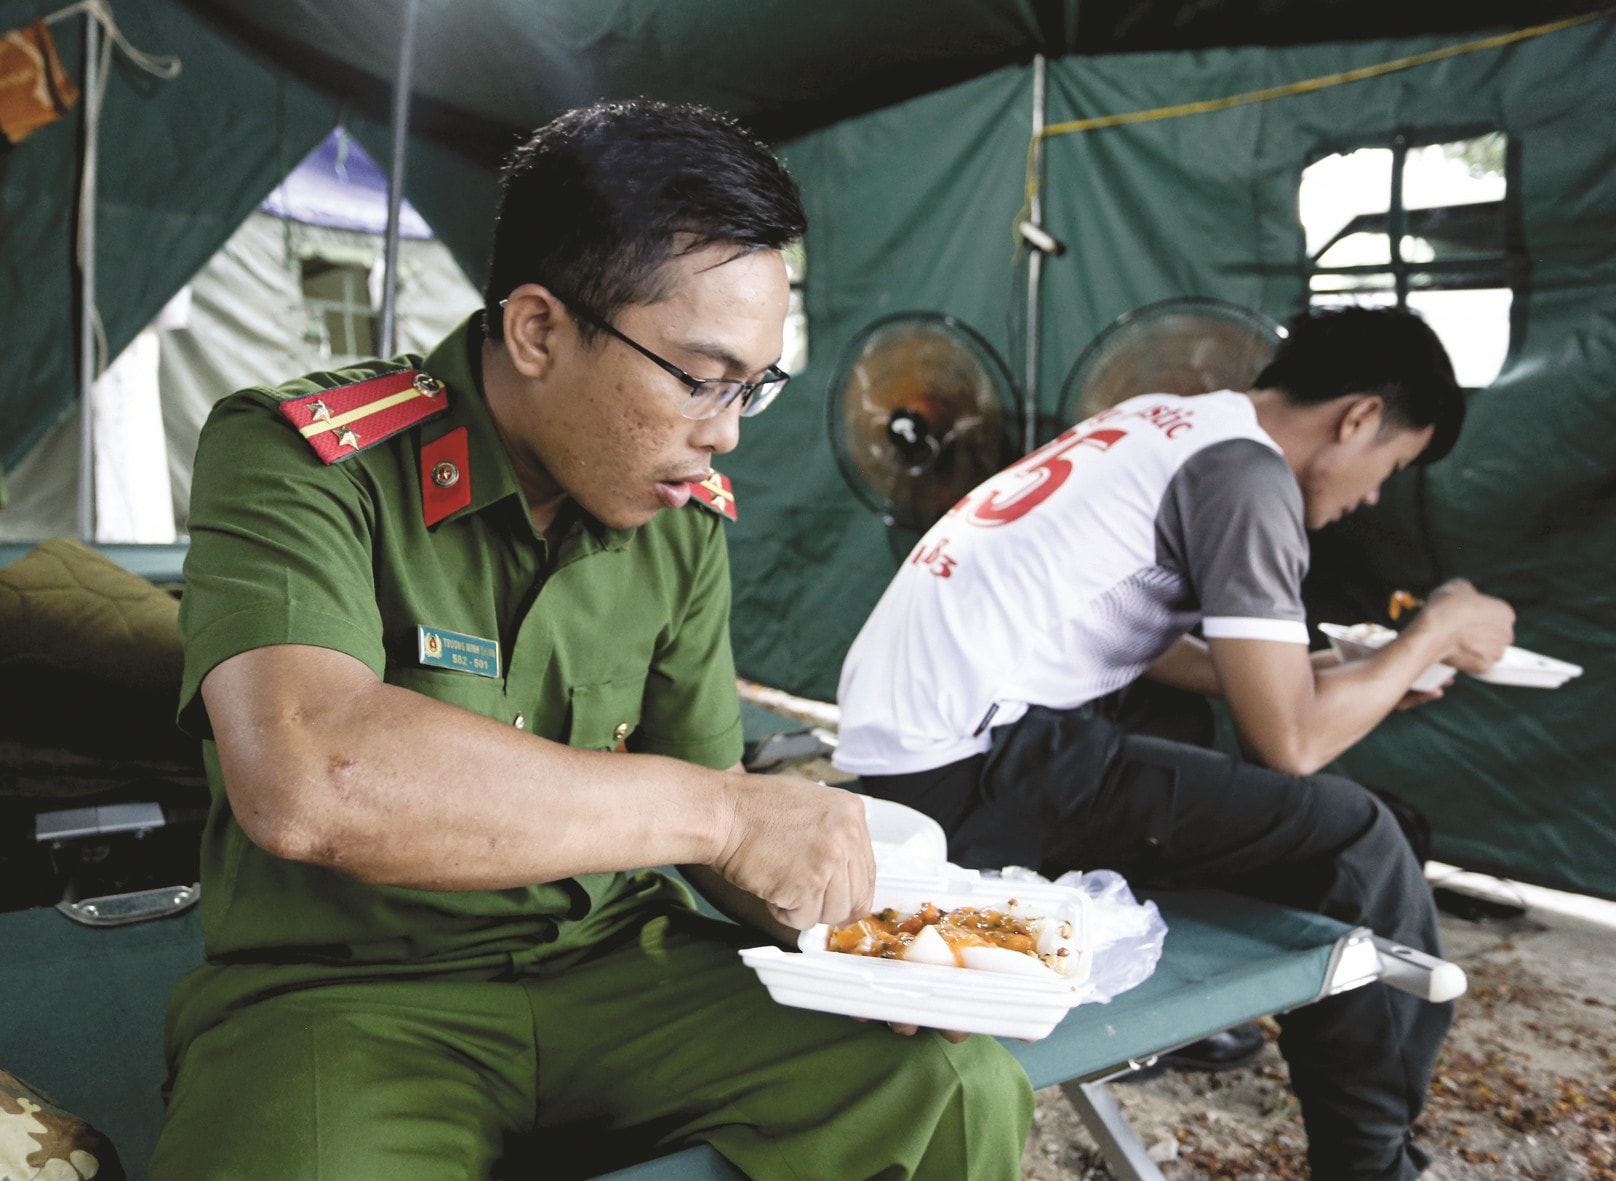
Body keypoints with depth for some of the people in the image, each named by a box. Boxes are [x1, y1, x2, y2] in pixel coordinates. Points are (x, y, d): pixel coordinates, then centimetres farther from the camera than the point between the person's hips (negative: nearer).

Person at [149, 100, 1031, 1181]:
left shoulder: (683, 515, 1)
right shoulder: (301, 457, -15)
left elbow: (705, 805, 8)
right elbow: (303, 779, -34)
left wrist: (855, 921, -11)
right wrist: (721, 810, -29)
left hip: (612, 967, 4)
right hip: (344, 994, -3)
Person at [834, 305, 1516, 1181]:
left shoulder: (1165, 424, 18)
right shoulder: (1247, 471, -8)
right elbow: (1290, 744, -10)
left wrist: (1320, 674, 26)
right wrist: (1434, 634, 5)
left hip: (899, 731, 10)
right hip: (968, 762, -10)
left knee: (1184, 744, 29)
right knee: (1352, 839, -6)